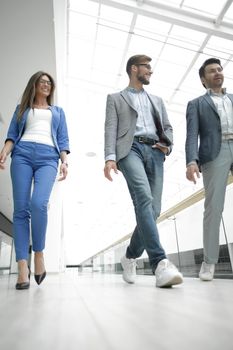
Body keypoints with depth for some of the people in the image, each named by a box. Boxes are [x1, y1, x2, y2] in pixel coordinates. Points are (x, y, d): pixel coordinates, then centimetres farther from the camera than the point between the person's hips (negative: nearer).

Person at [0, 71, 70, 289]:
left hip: (48, 157, 0)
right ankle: (22, 266, -9)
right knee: (21, 209, -10)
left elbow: (63, 140, 17)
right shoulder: (22, 108, 26)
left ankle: (39, 253, -5)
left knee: (39, 204, -24)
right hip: (22, 154, 1)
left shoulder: (58, 111, 28)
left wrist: (64, 162, 0)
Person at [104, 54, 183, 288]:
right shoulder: (116, 99, 18)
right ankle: (159, 263, -29)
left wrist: (167, 145, 3)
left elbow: (167, 127, 26)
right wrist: (110, 158, -12)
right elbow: (111, 130, 4)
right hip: (131, 149, -4)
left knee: (153, 209, -5)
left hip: (154, 152, 4)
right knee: (144, 200, -27)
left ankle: (131, 256, 15)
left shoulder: (156, 100, 32)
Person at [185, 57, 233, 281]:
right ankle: (209, 261, 4)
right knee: (213, 208, -5)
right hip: (214, 154, -3)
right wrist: (192, 161, -16)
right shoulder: (196, 104, 16)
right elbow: (192, 136, 2)